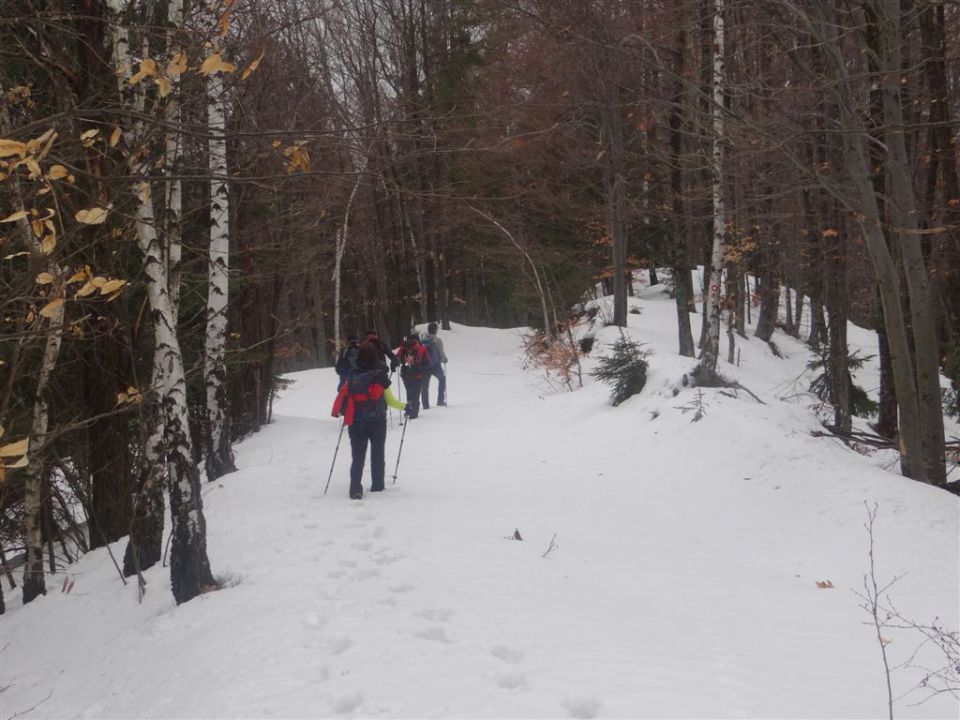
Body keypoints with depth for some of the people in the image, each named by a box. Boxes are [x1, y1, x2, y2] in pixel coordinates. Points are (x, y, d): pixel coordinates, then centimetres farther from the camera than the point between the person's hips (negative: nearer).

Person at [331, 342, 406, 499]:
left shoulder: (352, 377, -6)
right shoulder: (380, 376, -9)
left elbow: (343, 396, -10)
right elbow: (390, 401, -3)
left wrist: (337, 412, 7)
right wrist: (404, 406, 13)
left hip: (356, 423, 1)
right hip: (377, 422, -1)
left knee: (357, 457, 5)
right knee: (377, 455, 16)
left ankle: (355, 489, -6)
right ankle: (377, 486, 20)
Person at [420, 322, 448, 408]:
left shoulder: (422, 340, 1)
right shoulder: (438, 341, -10)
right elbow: (441, 353, -8)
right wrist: (444, 359, 13)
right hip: (435, 366, -3)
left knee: (424, 385, 10)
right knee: (442, 378, 21)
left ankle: (425, 405, 6)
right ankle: (440, 400, 15)